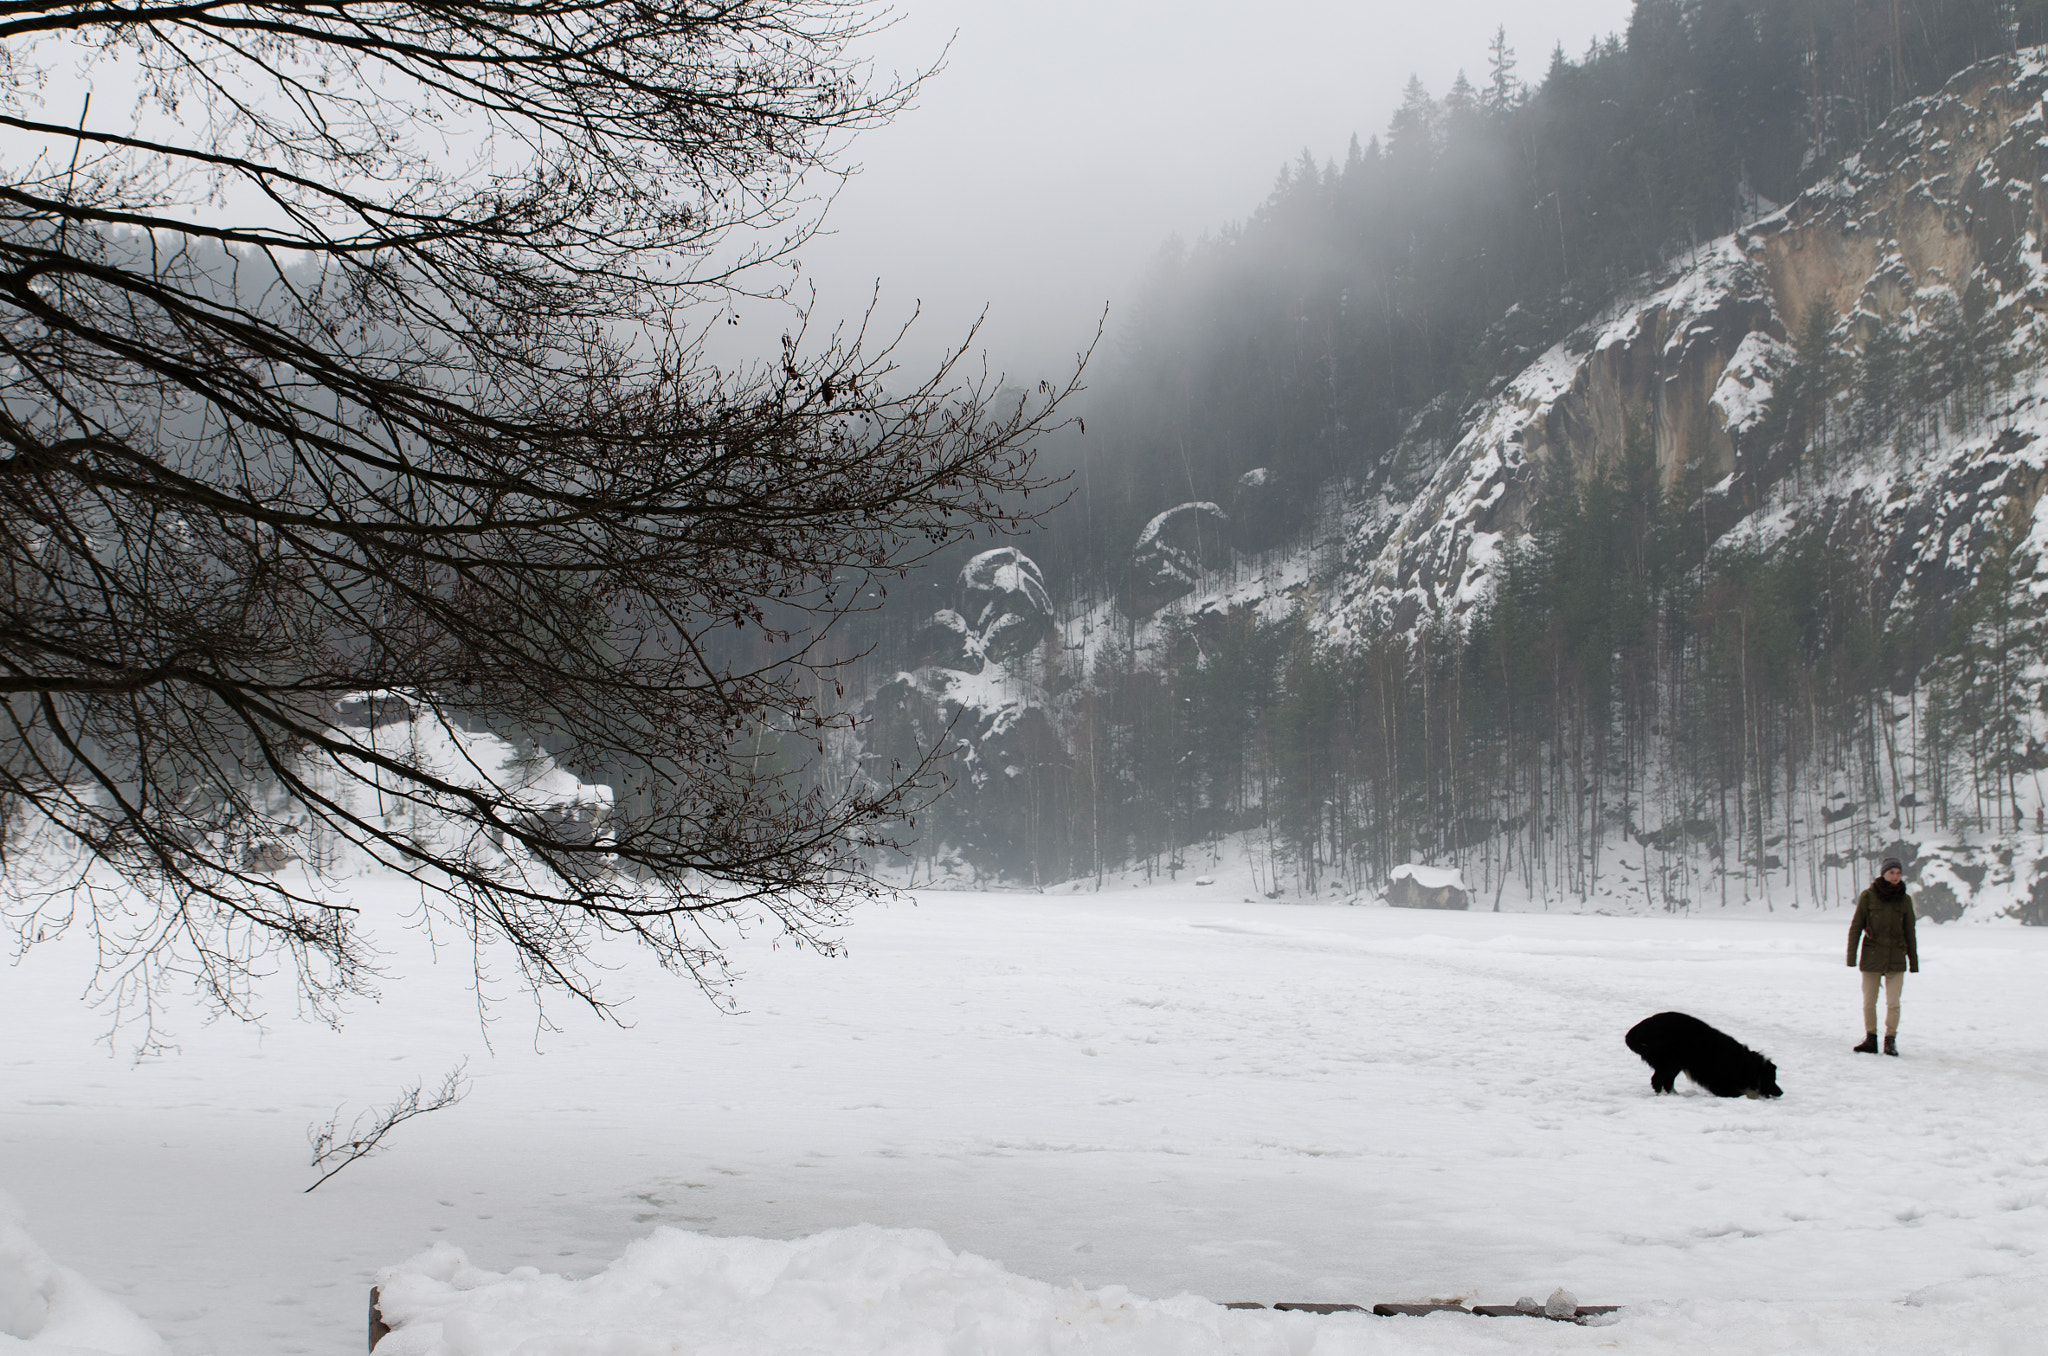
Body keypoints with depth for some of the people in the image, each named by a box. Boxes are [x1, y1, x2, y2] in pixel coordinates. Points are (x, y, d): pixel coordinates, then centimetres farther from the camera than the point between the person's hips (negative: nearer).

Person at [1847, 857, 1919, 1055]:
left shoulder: (1905, 900, 5)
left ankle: (1890, 1041, 7)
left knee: (1893, 1003, -4)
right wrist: (1851, 956, -5)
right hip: (1872, 957, -1)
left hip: (1896, 958, 1)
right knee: (1869, 1002, 4)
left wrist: (1914, 961, 12)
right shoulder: (1868, 897, -2)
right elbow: (1856, 927, 1)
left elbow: (1910, 932, 12)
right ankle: (1870, 1039, 16)